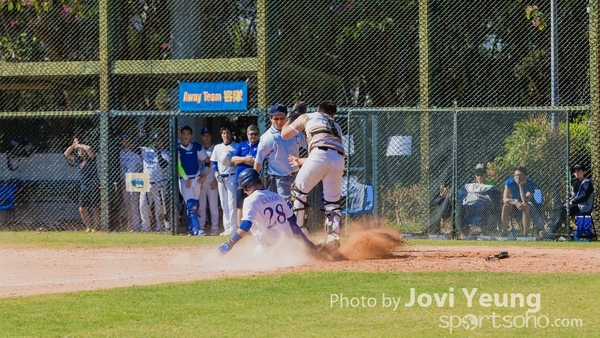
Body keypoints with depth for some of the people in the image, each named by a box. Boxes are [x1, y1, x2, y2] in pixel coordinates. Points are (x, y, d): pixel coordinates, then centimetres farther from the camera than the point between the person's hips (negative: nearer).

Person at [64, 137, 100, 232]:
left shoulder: (90, 159, -4)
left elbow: (88, 148, -22)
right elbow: (66, 154, 16)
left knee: (95, 208, -3)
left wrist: (79, 145, -7)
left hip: (94, 187, -6)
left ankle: (96, 227, 5)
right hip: (83, 188, 6)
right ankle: (88, 227, 13)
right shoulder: (78, 160, 13)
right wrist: (73, 145, 6)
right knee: (82, 209, 0)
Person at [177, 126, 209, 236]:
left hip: (196, 179, 3)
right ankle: (196, 229, -24)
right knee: (191, 205, -15)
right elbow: (178, 165, -9)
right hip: (184, 179, -3)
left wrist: (204, 175, -1)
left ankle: (191, 229, 19)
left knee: (196, 205, 8)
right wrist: (186, 179, -15)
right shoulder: (177, 149, -4)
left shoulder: (197, 147, 3)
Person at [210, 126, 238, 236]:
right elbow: (213, 162, 12)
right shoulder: (217, 147, 15)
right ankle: (227, 228, 12)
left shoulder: (236, 147, 0)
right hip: (221, 178, 6)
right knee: (224, 204, 8)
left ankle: (233, 228, -13)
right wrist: (216, 173, -2)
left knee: (231, 203, -12)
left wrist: (233, 163, -22)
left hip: (232, 176, -6)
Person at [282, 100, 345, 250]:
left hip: (320, 154, -4)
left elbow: (285, 134, 31)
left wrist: (288, 121, 51)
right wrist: (300, 161, 52)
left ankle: (299, 230, 6)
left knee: (299, 190, 11)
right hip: (339, 159, 4)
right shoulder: (337, 127, 37)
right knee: (332, 201, 11)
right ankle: (333, 236, -5)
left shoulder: (308, 117, 26)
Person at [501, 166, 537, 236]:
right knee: (506, 205, -29)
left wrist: (521, 186, -33)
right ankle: (504, 232, -26)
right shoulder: (509, 182, -10)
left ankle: (525, 233, -32)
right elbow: (505, 199, -19)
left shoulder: (531, 184, -18)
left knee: (526, 206, -35)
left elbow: (525, 201, -30)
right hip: (514, 210, 2)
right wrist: (515, 202, -38)